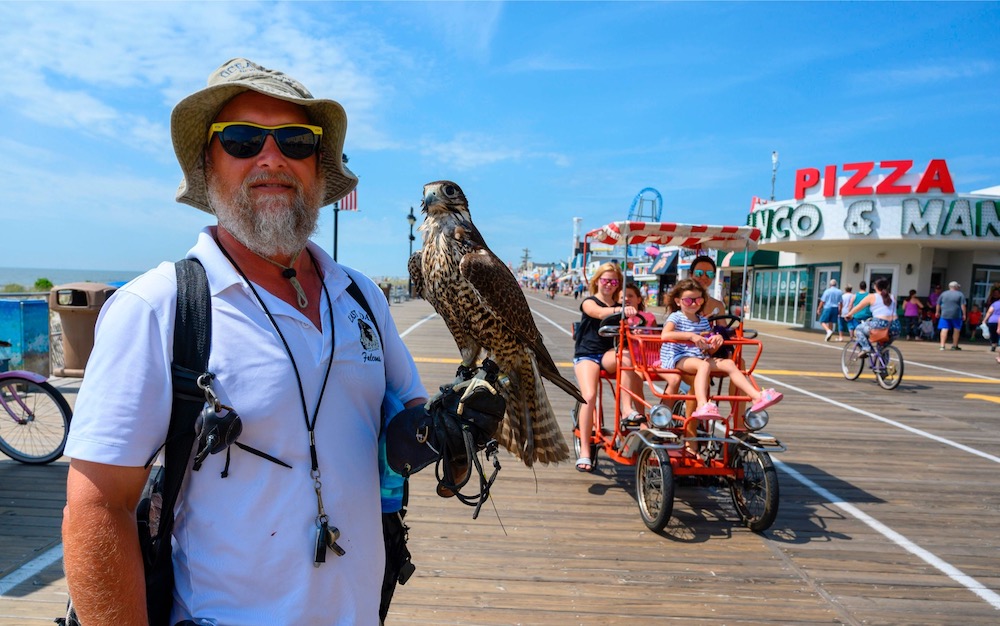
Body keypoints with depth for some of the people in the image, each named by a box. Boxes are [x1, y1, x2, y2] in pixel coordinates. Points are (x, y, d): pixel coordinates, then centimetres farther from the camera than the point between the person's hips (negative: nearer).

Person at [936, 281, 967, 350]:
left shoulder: (943, 294, 8)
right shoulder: (960, 294, -1)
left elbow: (938, 304, 11)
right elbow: (963, 305, -6)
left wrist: (937, 312, 22)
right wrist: (964, 314, -2)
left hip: (944, 315, 2)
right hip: (956, 316, -2)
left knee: (944, 329, -2)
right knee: (956, 330, 11)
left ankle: (942, 345, -10)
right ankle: (954, 345, 15)